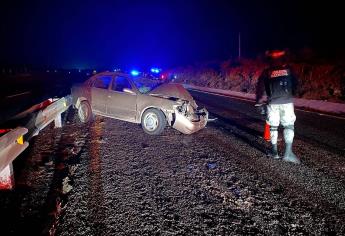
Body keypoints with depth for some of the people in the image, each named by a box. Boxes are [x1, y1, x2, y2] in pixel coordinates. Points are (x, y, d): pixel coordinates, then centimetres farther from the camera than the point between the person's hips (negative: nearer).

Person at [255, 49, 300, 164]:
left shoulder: (266, 72, 5)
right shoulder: (288, 70, 6)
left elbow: (260, 88, 3)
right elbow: (295, 84, 10)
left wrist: (259, 101, 13)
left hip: (273, 103, 1)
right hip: (287, 102, 0)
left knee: (273, 127, 10)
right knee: (289, 126, 4)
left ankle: (274, 152, 16)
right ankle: (288, 153, -4)